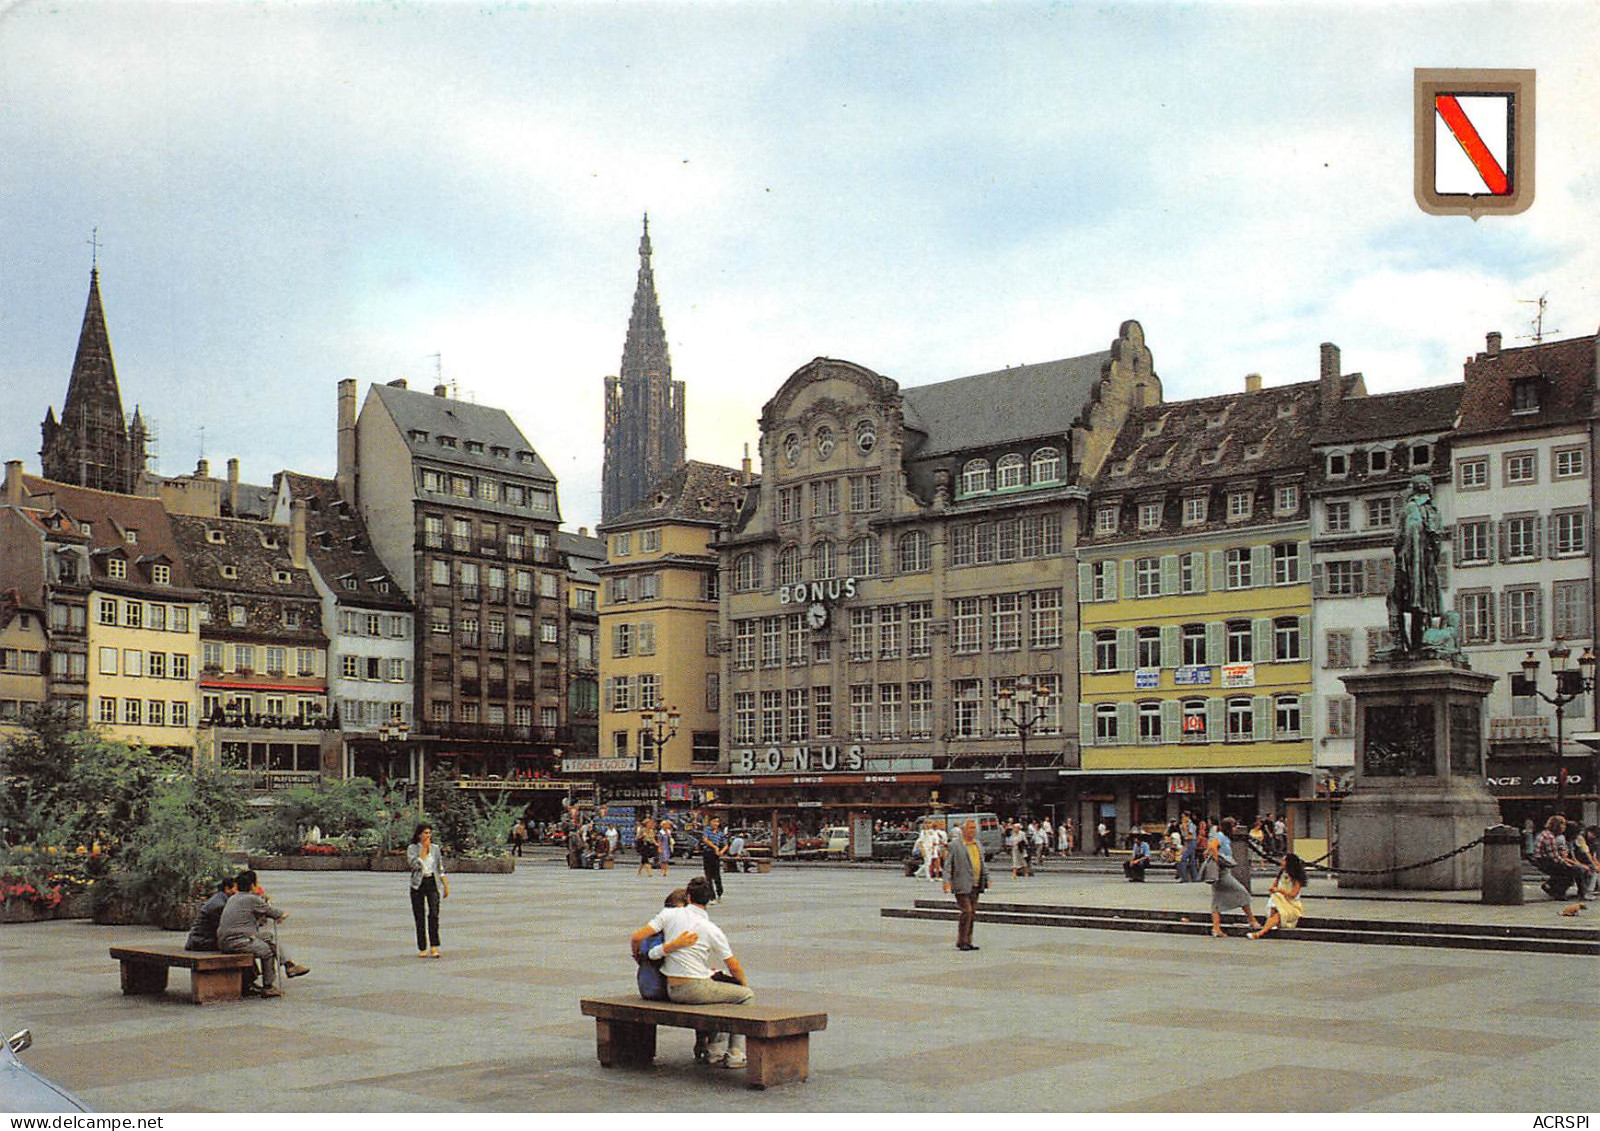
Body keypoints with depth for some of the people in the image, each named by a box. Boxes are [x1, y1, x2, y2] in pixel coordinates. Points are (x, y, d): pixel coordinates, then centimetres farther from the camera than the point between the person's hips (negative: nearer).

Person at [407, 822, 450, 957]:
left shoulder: (435, 848, 10)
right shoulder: (412, 848, 2)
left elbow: (440, 868, 14)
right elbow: (414, 864, -15)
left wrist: (446, 885, 10)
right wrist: (424, 849, -11)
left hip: (433, 883, 1)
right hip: (418, 884, -1)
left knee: (434, 914, -14)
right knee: (419, 917, 1)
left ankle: (434, 947, -14)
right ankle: (422, 949, 9)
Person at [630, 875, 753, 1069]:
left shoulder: (669, 914, 0)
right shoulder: (712, 930, -6)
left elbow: (637, 937, -3)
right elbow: (733, 966, 1)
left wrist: (637, 956, 18)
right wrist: (744, 983, 20)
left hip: (672, 991, 6)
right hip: (696, 990, -6)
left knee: (724, 988, 30)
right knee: (747, 995, 10)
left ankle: (715, 1049, 26)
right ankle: (735, 1055, 6)